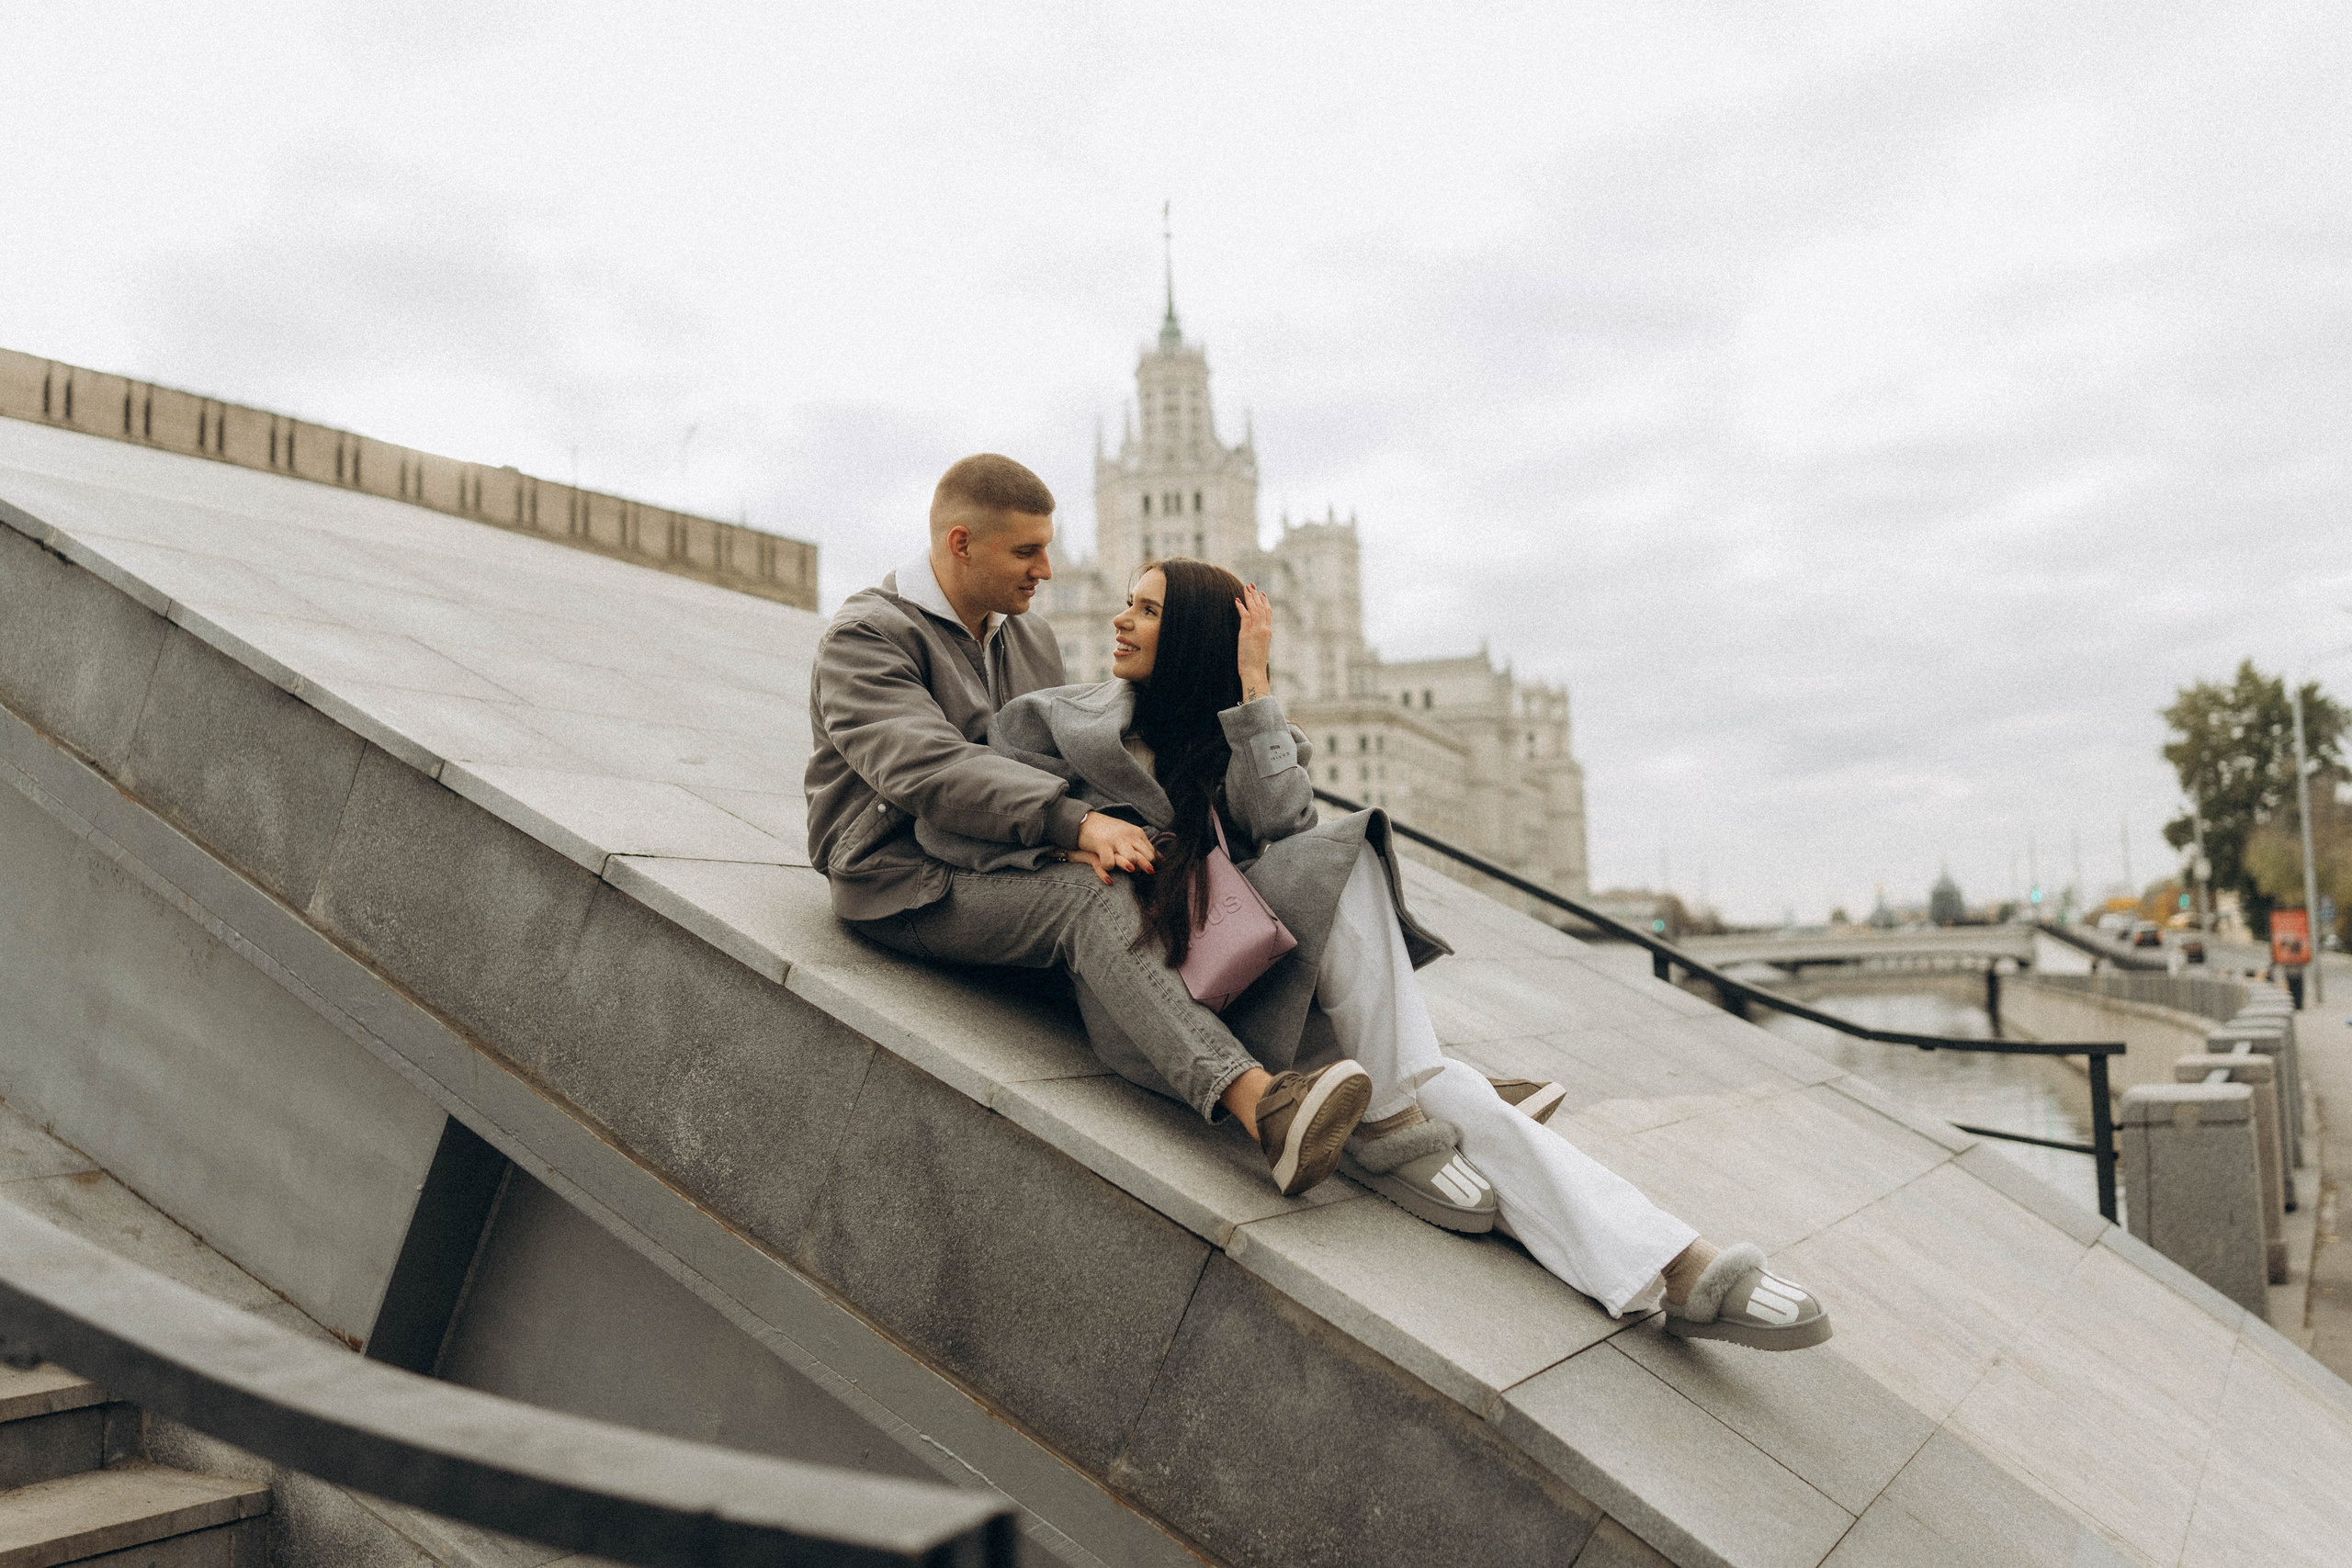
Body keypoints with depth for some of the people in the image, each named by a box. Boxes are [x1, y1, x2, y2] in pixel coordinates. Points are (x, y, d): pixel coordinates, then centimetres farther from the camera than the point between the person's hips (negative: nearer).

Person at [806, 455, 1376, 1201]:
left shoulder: (1033, 643, 17)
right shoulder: (864, 636, -8)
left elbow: (1061, 766, 12)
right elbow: (927, 770, -24)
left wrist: (1080, 843, -13)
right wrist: (1077, 823, -34)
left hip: (1010, 867, 8)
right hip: (911, 887, -8)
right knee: (1092, 900, -35)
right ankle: (1260, 1104, -54)